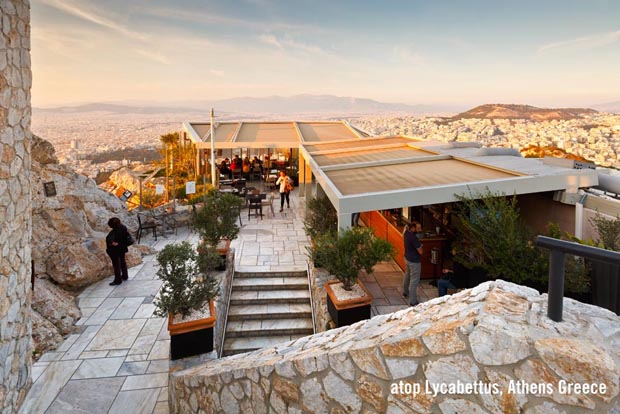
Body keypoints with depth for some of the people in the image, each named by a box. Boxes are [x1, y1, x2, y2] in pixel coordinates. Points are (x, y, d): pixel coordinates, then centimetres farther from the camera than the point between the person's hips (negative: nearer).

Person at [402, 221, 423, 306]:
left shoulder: (406, 232, -7)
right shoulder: (413, 238, -31)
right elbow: (420, 252, -25)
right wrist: (420, 246, -5)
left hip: (407, 258, 9)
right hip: (414, 261, -9)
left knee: (407, 276, 28)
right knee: (414, 281, 1)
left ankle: (405, 292, 49)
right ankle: (413, 301, 9)